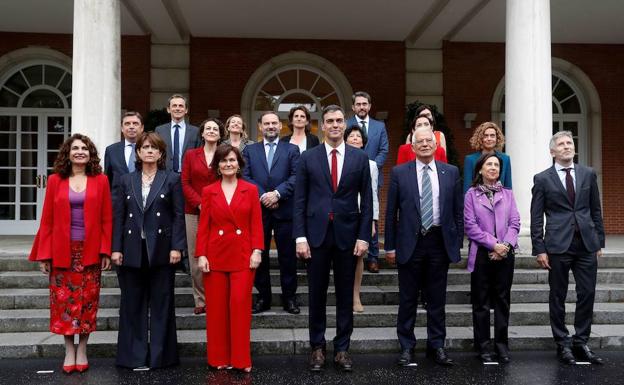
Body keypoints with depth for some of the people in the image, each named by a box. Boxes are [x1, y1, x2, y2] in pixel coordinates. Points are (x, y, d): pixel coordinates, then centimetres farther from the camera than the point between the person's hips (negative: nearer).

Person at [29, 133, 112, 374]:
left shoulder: (100, 181, 2)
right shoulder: (55, 181, 3)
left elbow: (107, 219, 1)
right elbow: (47, 220, 1)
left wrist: (106, 251, -5)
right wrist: (44, 254, -3)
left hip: (91, 251, 0)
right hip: (62, 251, 0)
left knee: (87, 300, 5)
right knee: (64, 300, 4)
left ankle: (82, 350, 18)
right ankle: (69, 351, 16)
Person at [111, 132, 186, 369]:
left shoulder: (172, 179, 3)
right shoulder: (126, 181, 10)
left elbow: (179, 215, -1)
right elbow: (118, 216, 6)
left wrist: (177, 247, -10)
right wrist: (116, 248, -2)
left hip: (161, 250, -2)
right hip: (132, 251, 2)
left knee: (161, 304, 4)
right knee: (133, 304, 7)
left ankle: (160, 356, 14)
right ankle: (134, 356, 16)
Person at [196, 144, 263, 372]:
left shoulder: (250, 190, 4)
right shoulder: (209, 192, 6)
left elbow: (257, 224, 2)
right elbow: (203, 226, 4)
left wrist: (257, 250, -7)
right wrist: (201, 255, -4)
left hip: (243, 255, -1)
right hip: (216, 255, 1)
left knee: (240, 304, -4)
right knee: (216, 307, 5)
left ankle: (241, 359, 7)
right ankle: (219, 358, 18)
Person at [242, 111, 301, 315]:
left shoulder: (291, 150, 8)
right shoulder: (249, 150, 12)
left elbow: (296, 177, -4)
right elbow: (246, 177, 1)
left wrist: (277, 193, -15)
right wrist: (263, 196, -12)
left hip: (284, 210, -1)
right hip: (258, 210, 1)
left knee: (288, 256, 3)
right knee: (259, 255, 6)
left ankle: (289, 297, 14)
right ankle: (263, 297, 18)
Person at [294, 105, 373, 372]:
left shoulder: (360, 158, 4)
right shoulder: (308, 158, 3)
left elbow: (366, 200, 3)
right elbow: (299, 200, 1)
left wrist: (364, 236, -4)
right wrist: (300, 236, -6)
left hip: (347, 234, 0)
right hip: (317, 233, 0)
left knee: (345, 295, 8)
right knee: (316, 294, 8)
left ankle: (342, 348, 20)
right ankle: (317, 347, 22)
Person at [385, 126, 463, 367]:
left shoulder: (451, 172, 5)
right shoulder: (399, 172, 1)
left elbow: (458, 211, 8)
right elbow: (391, 212, 1)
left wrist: (457, 242, 3)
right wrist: (390, 246, -2)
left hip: (439, 241, 1)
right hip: (410, 242, -1)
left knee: (437, 299, 10)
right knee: (407, 298, 7)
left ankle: (436, 346, 23)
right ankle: (406, 347, 20)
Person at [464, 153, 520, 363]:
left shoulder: (507, 194, 11)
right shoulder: (472, 194, 2)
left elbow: (514, 223, 4)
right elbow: (470, 226, -5)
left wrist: (506, 245, -12)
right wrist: (493, 244, -12)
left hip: (505, 254, 2)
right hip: (481, 253, -2)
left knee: (502, 300, 7)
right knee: (481, 302, 3)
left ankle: (501, 344, 16)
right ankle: (484, 346, 12)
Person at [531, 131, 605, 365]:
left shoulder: (588, 174, 9)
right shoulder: (542, 179, 1)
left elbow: (596, 210, 13)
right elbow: (536, 218, 0)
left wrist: (600, 241, 9)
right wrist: (539, 249, -5)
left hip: (587, 244, 3)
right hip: (558, 245, -3)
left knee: (587, 294, 4)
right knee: (558, 297, 5)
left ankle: (581, 343, 17)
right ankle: (563, 344, 16)